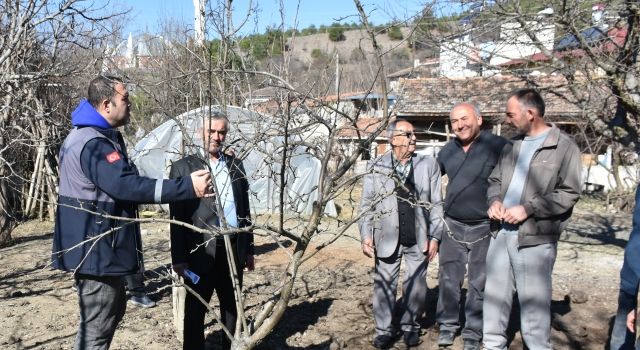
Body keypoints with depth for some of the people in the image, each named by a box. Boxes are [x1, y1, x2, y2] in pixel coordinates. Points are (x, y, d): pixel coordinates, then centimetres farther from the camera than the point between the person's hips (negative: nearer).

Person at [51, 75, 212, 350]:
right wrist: (187, 187, -34)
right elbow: (126, 185, -34)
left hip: (100, 245, 11)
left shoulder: (98, 136, 13)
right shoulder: (93, 143, -23)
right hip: (96, 249, -11)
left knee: (113, 309, 25)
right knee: (97, 326, -2)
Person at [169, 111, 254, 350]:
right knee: (195, 310, 7)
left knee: (232, 307, 15)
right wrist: (179, 257, -10)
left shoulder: (235, 165, 10)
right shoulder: (183, 167, -3)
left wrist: (249, 248, 12)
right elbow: (177, 217, -6)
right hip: (202, 252, -4)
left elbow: (244, 208, 13)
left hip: (233, 249, 4)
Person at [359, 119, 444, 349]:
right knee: (384, 285, 6)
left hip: (419, 238, 1)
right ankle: (384, 330, 22)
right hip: (388, 237, -1)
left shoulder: (428, 164, 2)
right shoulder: (375, 167, 0)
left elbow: (436, 204, 3)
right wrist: (366, 235, -6)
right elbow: (366, 204, 3)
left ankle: (410, 326, 29)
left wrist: (435, 236, -1)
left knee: (416, 285, 9)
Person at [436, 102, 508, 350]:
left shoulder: (497, 146, -12)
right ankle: (448, 325, 27)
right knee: (448, 279, 10)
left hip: (484, 228, -4)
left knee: (479, 284, 6)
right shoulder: (449, 150, 5)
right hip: (453, 226, 4)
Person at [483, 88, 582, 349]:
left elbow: (569, 193, -12)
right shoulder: (512, 145, 14)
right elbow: (495, 179, 21)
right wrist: (495, 200, -1)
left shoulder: (564, 146, -7)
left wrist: (528, 209, -17)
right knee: (494, 296, 14)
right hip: (502, 233, 7)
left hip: (535, 238, -6)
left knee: (533, 302, 0)